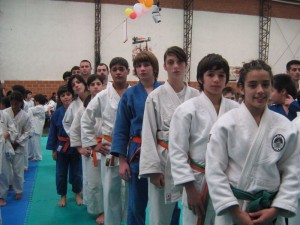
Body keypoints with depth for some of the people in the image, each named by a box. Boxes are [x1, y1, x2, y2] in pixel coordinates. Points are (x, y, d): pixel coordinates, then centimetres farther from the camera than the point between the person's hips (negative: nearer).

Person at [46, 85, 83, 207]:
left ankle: (77, 194, 34)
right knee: (61, 174, 11)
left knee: (76, 173, 12)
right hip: (61, 147, 1)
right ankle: (63, 196, 30)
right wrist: (53, 149, 1)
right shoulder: (57, 113, -6)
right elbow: (52, 132, 0)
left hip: (76, 147, -1)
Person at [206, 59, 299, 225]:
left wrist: (276, 209, -7)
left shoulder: (286, 127, -3)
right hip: (231, 208, -2)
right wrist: (236, 211, -12)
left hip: (271, 211, 2)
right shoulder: (226, 124, -11)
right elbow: (215, 172, -11)